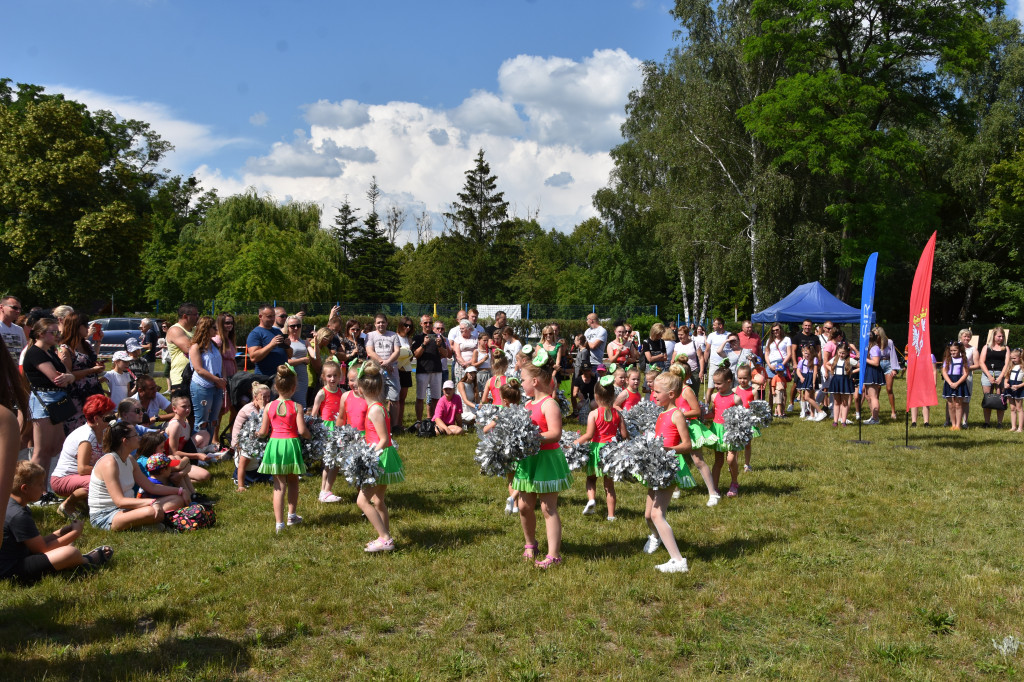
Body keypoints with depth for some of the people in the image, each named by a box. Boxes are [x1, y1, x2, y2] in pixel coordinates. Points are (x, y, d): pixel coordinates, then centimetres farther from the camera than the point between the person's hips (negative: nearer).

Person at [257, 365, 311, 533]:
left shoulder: (269, 406, -3)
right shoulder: (296, 407, -8)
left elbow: (263, 432, 0)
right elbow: (302, 430, -12)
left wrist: (258, 433, 23)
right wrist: (309, 436, 9)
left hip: (275, 444, 1)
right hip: (291, 444, -1)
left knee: (279, 485, 7)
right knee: (293, 481, 21)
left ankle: (279, 522, 3)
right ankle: (292, 515, 32)